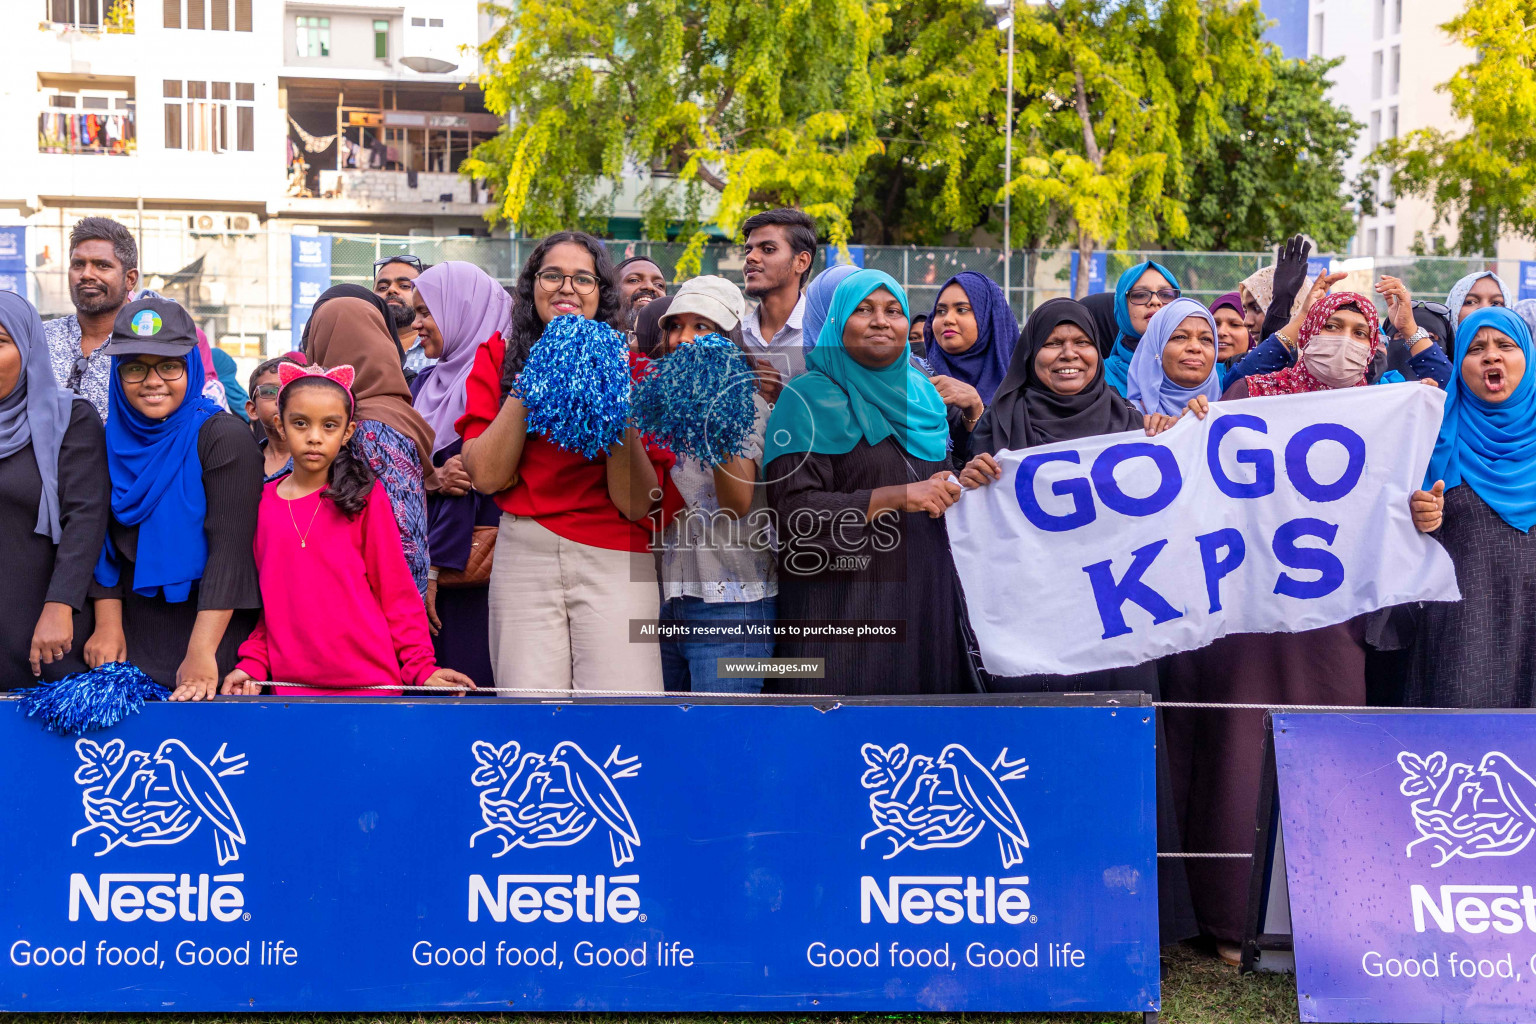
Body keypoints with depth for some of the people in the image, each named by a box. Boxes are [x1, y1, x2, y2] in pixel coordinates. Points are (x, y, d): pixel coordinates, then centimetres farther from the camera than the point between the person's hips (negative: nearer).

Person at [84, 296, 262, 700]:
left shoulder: (225, 436, -12)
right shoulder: (115, 439, 4)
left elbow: (230, 549, -19)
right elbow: (105, 541, 7)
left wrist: (202, 653, -26)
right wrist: (108, 624, -5)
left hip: (213, 636, -4)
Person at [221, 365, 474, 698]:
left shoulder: (366, 497, -3)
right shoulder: (262, 503, 5)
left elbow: (397, 592, -1)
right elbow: (263, 596, 11)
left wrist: (420, 666, -5)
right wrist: (252, 664, 1)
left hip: (368, 680, -2)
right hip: (289, 681, 2)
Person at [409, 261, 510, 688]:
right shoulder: (426, 382, 15)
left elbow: (471, 484, -14)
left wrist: (432, 569, -15)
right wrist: (432, 478, -13)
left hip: (467, 557, -7)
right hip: (421, 549, 7)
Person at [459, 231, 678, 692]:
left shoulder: (628, 365, 6)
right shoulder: (498, 357, 11)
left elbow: (637, 503, -3)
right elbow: (487, 476, -3)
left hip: (613, 564, -1)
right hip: (523, 555, 1)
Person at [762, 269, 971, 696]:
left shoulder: (921, 392, 13)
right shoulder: (812, 397, -6)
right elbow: (792, 507, -16)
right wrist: (894, 497, -19)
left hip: (924, 600, 6)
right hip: (843, 604, -6)